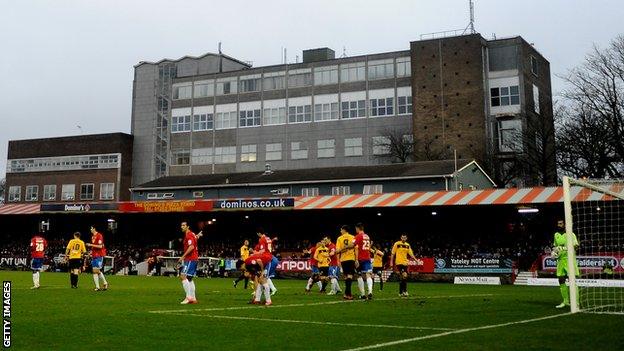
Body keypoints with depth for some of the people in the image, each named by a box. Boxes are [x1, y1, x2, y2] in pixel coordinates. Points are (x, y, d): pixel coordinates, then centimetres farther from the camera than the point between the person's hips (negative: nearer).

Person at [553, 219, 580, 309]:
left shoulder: (570, 234, -6)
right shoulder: (556, 235, 14)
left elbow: (576, 246, -13)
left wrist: (564, 248, -24)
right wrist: (554, 251, 6)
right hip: (560, 260, 6)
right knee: (561, 280, 7)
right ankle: (565, 301, 19)